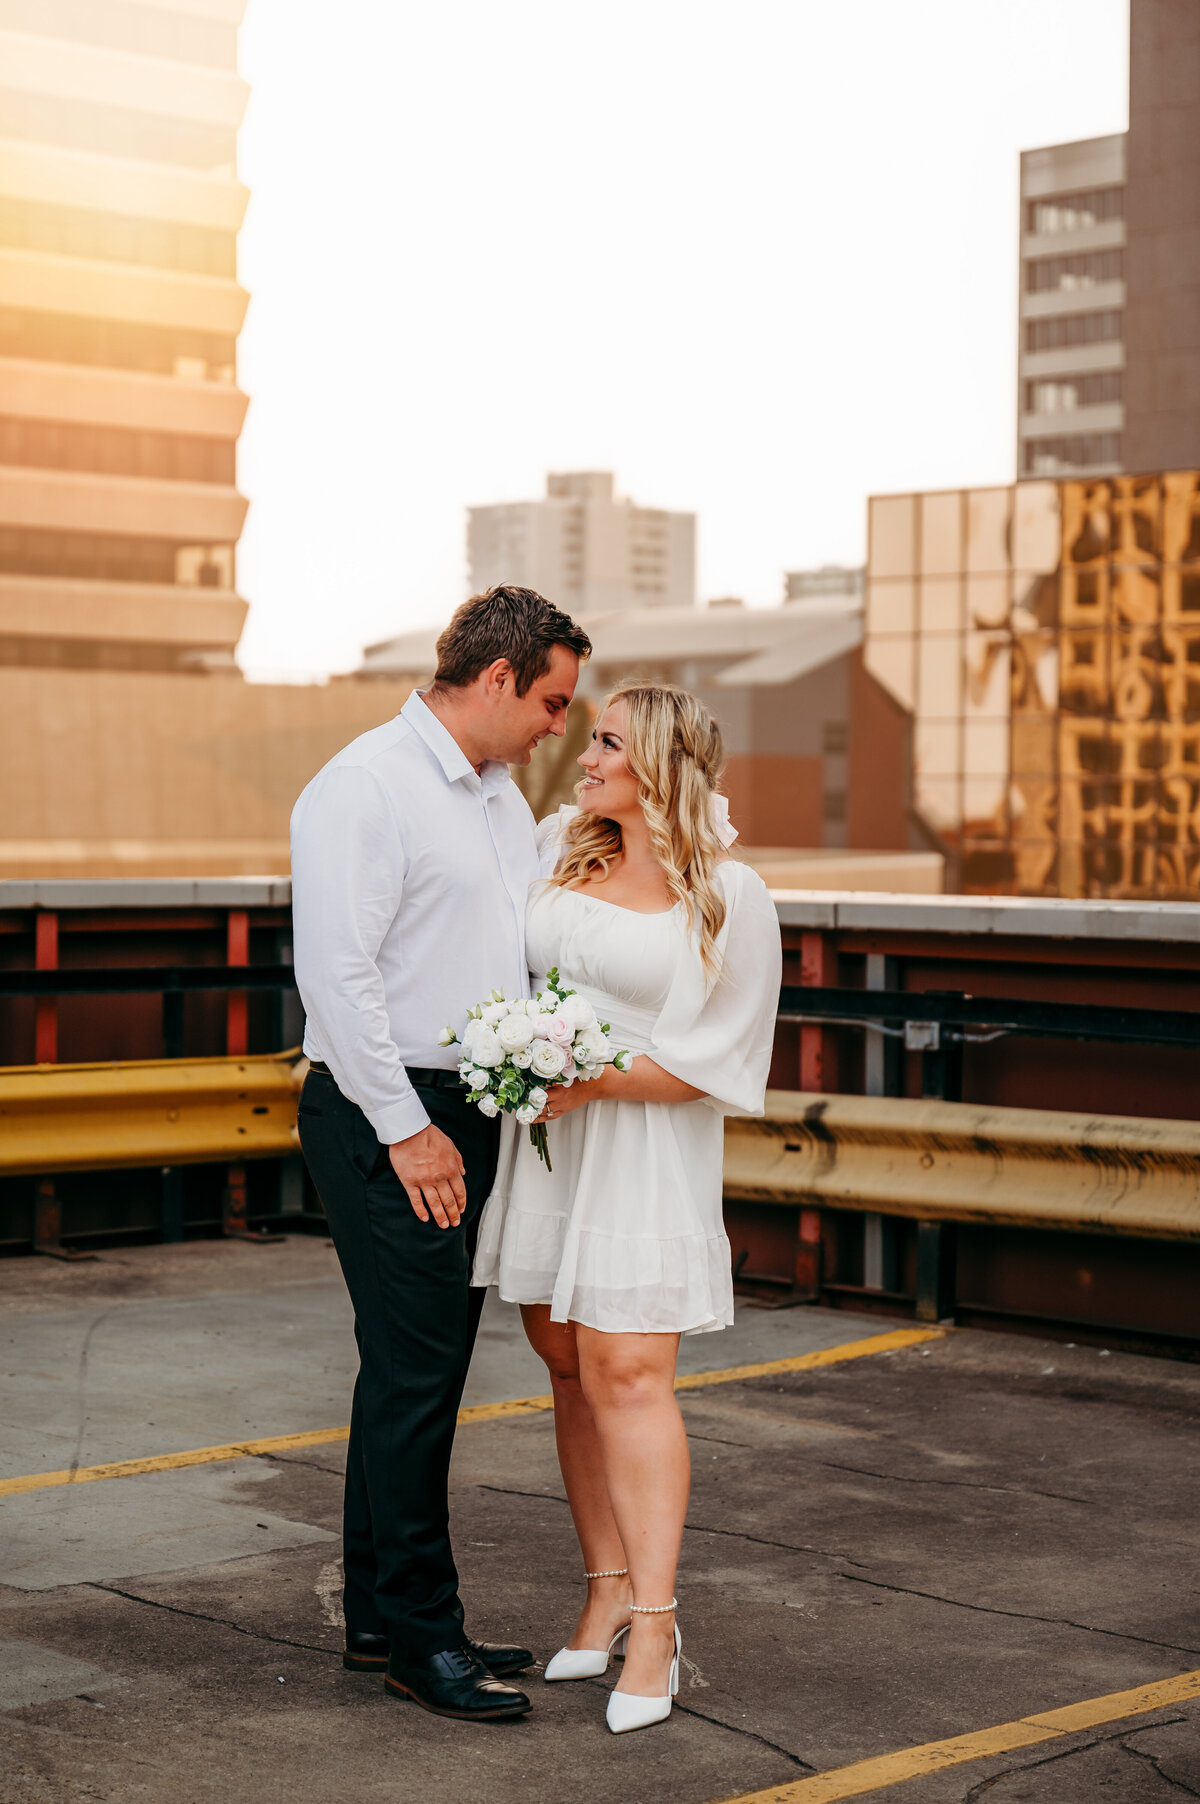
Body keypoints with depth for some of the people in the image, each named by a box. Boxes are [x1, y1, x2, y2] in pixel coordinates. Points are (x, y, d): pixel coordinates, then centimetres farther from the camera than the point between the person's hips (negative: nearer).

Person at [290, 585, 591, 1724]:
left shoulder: (502, 798, 17)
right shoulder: (365, 787, -12)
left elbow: (533, 954, 24)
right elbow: (337, 974, -18)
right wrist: (406, 1130, -17)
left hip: (470, 1115, 9)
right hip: (388, 1120, -9)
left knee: (421, 1371, 12)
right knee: (414, 1372, -7)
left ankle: (379, 1613, 21)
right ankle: (419, 1635, 1)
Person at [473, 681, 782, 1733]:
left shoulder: (729, 897, -7)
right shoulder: (563, 846, 8)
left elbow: (719, 1057, -10)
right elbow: (516, 963, 26)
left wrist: (593, 1081, -16)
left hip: (644, 1150, -5)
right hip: (541, 1143, 5)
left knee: (628, 1372, -12)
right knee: (572, 1370, 7)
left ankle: (654, 1623, -10)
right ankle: (607, 1588, 15)